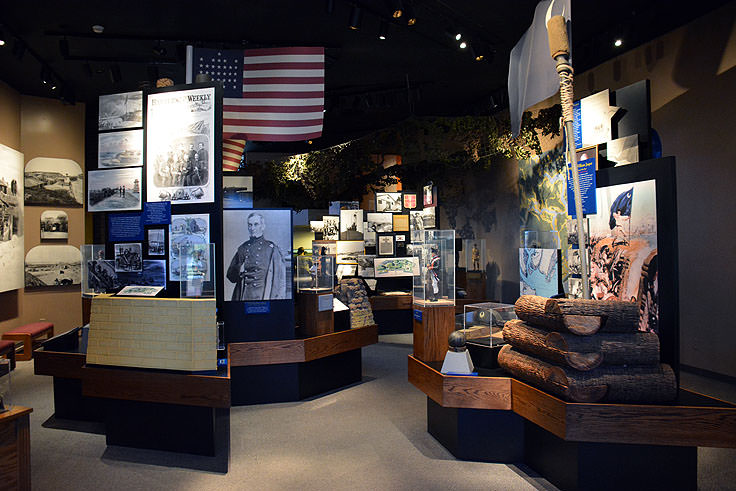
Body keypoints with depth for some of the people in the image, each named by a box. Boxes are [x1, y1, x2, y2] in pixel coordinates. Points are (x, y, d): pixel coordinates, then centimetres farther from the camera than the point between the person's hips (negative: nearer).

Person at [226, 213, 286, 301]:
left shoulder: (272, 249, 3)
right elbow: (230, 275, 18)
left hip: (263, 297, -3)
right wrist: (239, 269, -4)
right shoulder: (242, 249, 14)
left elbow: (280, 280, 0)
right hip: (242, 297, 3)